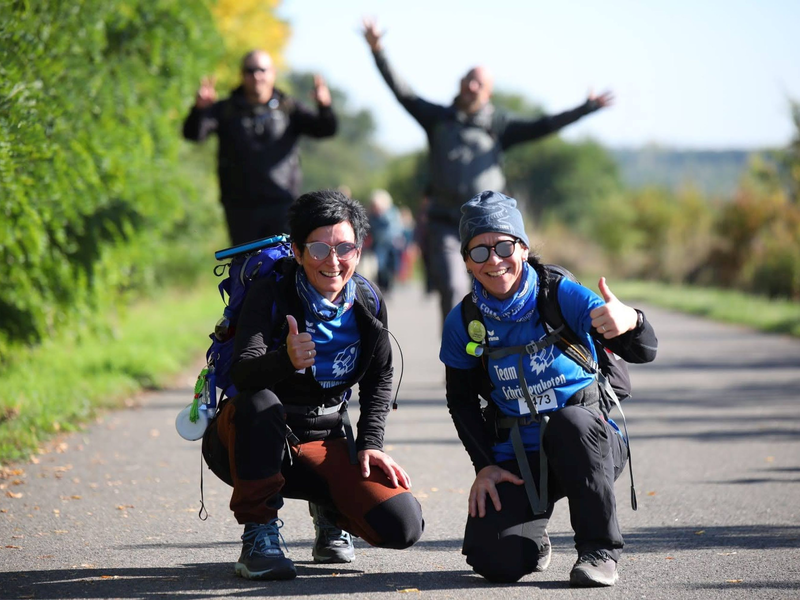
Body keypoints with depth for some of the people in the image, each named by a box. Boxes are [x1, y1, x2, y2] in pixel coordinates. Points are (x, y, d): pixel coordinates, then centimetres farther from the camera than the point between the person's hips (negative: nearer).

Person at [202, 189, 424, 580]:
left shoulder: (368, 303, -2)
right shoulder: (270, 294, -16)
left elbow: (379, 379, 14)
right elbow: (242, 372, -31)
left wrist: (369, 444, 0)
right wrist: (287, 359, -52)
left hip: (323, 444, 4)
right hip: (254, 442, -3)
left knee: (402, 525, -17)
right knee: (259, 403, -41)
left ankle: (330, 510, 19)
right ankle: (259, 535, -20)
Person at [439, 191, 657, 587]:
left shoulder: (562, 296, -11)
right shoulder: (462, 323, -1)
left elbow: (644, 352, -19)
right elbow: (461, 400, 12)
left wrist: (629, 322, -44)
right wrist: (484, 465, -1)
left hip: (588, 443, -2)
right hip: (517, 459, 2)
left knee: (569, 423, -39)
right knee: (497, 562, -21)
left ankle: (600, 549, -18)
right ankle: (533, 538, 20)